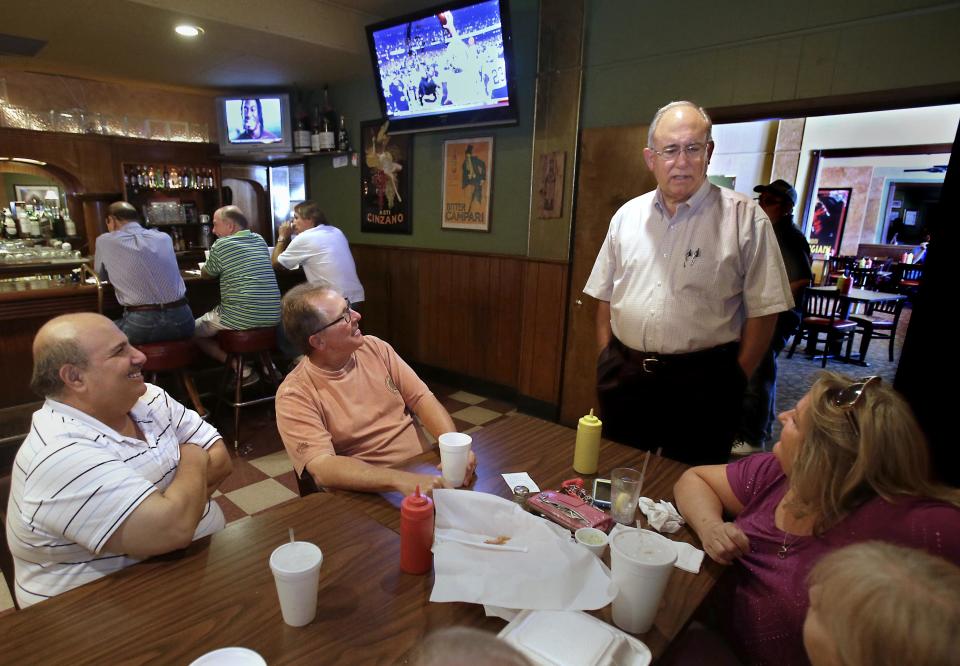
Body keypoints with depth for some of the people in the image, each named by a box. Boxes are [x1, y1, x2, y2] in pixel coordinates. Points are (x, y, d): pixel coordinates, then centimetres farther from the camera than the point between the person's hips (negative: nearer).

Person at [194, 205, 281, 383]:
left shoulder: (221, 244, -6)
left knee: (193, 331, 16)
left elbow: (205, 274, 11)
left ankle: (242, 370, 1)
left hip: (241, 319, -7)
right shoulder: (260, 240, 11)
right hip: (272, 317, 7)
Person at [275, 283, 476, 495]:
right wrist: (401, 480, -36)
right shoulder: (295, 396, -13)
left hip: (423, 470, 5)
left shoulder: (375, 347, 2)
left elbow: (422, 399, 2)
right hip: (367, 492, -4)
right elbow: (321, 467, -23)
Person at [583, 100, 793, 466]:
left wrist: (735, 380, -5)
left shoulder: (744, 217, -6)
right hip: (624, 378, 4)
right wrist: (607, 360, 6)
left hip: (702, 384, -3)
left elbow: (764, 309, -4)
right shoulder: (626, 215, 7)